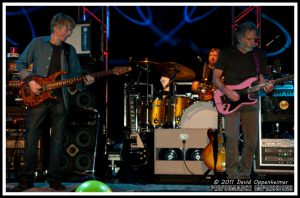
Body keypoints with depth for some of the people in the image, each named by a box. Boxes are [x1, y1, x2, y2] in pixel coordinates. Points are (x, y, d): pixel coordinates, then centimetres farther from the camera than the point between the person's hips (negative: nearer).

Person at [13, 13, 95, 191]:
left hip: (60, 99, 3)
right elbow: (21, 64, 6)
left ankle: (55, 179, 12)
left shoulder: (69, 50, 11)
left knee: (57, 141, 3)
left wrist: (84, 82, -9)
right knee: (31, 138, -2)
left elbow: (76, 74, 12)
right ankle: (27, 179, 7)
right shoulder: (38, 43, 2)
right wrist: (30, 80, -8)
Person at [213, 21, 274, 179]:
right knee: (232, 137, -18)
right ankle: (232, 174, -9)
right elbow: (216, 77, 1)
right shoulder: (227, 54, 1)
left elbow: (260, 77, 10)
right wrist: (227, 92, -15)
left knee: (252, 140, 2)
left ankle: (244, 174, 16)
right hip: (230, 101, -3)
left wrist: (265, 86, -13)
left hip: (250, 100, 3)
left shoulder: (259, 54, 8)